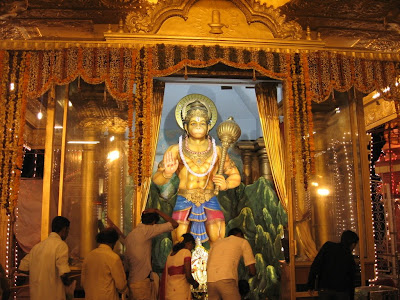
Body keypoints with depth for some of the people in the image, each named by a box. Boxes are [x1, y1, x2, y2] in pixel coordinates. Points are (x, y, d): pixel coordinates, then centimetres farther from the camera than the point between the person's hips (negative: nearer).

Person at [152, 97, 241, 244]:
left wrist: (225, 184, -7)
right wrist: (167, 173, -20)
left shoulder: (216, 151, 6)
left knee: (217, 238, -13)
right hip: (184, 201, -1)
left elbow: (235, 176, 14)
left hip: (209, 201, 1)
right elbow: (157, 179, 2)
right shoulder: (176, 150, 3)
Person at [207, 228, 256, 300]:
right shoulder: (243, 242, 18)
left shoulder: (216, 243, 31)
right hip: (226, 280, -5)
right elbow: (252, 271, 12)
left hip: (210, 281, 5)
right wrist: (250, 273, 34)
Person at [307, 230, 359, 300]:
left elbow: (315, 265, -5)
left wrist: (310, 285, -3)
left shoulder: (328, 246, 4)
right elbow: (351, 279, 15)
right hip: (342, 291, 0)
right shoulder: (350, 257, 8)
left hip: (324, 289, 0)